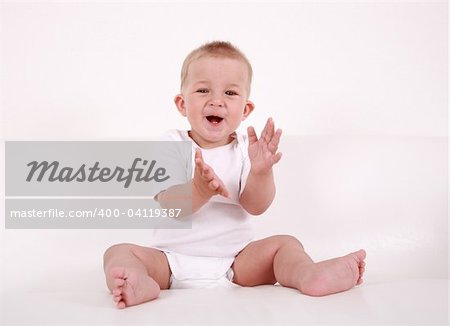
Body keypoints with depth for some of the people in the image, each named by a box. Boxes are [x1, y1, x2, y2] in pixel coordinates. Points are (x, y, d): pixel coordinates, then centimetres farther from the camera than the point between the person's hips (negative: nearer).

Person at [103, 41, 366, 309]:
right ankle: (142, 284, -52)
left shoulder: (246, 148, 1)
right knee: (120, 252, -21)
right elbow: (169, 205, -15)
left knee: (285, 244, -14)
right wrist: (199, 189, -36)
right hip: (173, 261, -1)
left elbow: (256, 206, -10)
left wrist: (261, 171, -30)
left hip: (234, 261, 1)